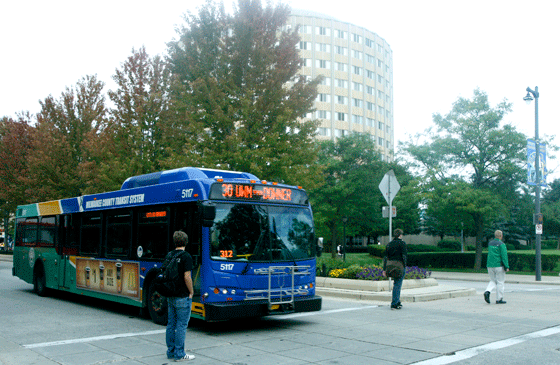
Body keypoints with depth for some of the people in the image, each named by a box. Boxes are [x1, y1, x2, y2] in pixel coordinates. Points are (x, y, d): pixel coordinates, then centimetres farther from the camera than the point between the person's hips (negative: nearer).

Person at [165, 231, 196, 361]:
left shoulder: (168, 256, 7)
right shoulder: (186, 256, -15)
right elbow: (187, 277, -19)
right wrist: (191, 292, -7)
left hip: (170, 296, 7)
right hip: (182, 297, -7)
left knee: (171, 324, 13)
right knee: (181, 325, -1)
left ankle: (171, 351, 20)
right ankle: (179, 354, 3)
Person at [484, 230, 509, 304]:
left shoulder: (490, 243, 10)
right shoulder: (501, 244, -10)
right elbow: (504, 256, -14)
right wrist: (507, 267, -11)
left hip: (490, 266, 6)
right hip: (499, 266, -6)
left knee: (493, 281, 15)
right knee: (500, 282, 3)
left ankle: (487, 291, -10)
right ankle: (499, 299, 6)